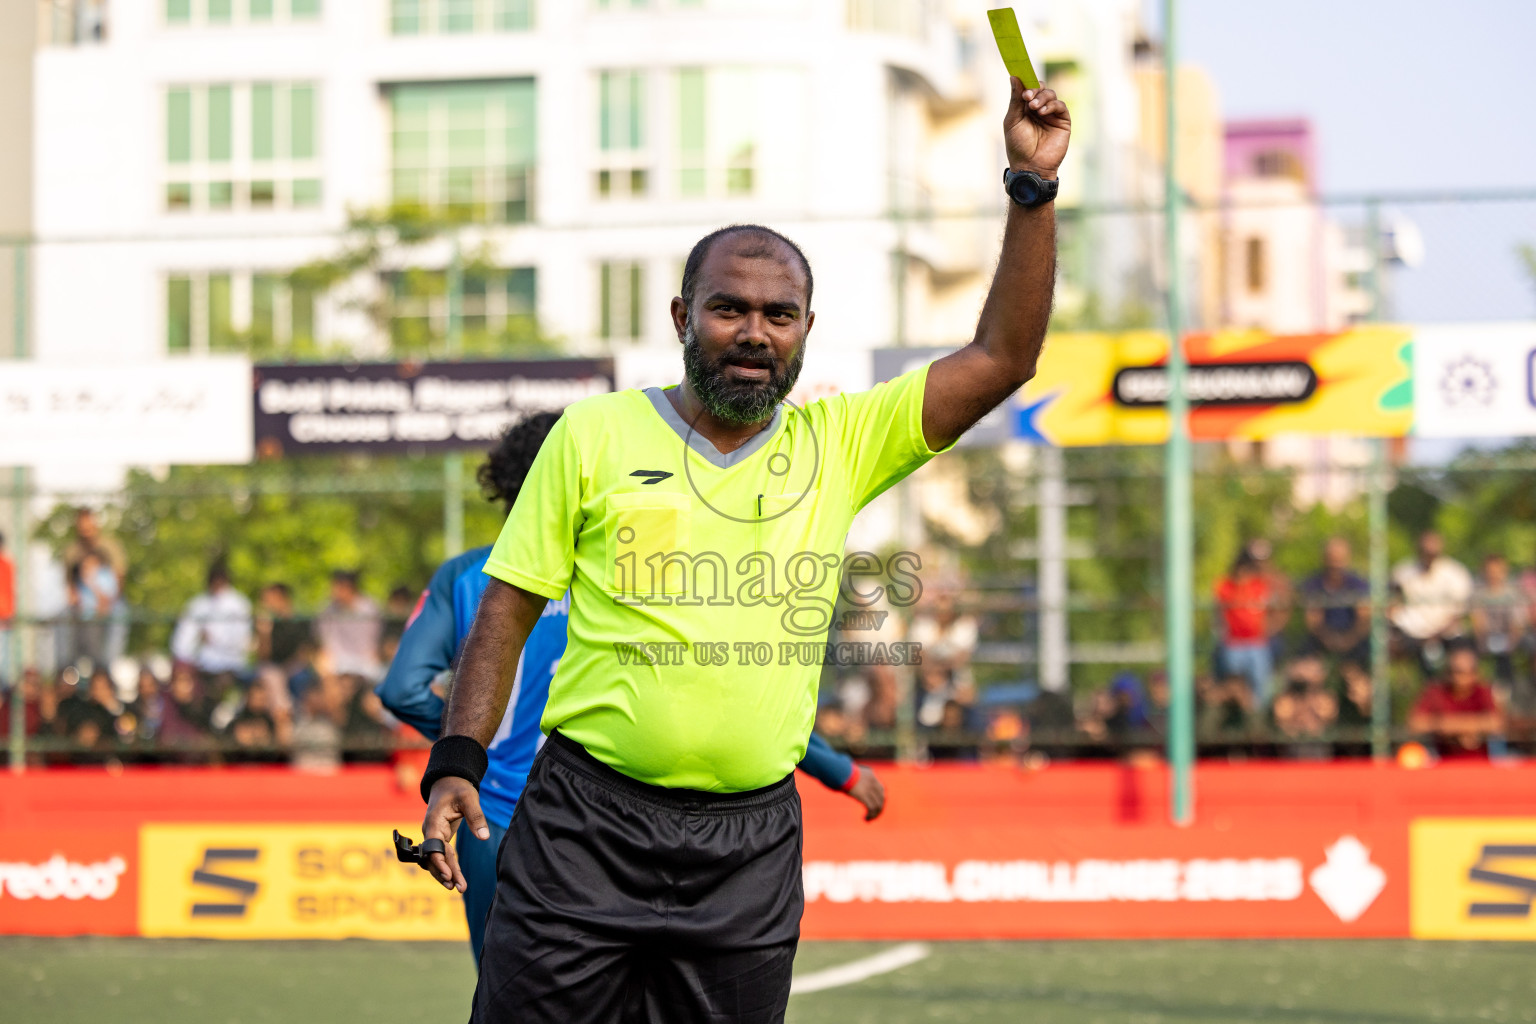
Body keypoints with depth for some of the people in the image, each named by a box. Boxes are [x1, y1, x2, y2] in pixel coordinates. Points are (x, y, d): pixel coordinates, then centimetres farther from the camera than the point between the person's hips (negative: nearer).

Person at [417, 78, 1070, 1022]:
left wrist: (1033, 187, -2)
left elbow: (1002, 360, 4)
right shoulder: (595, 434, 5)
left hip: (750, 848, 2)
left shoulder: (839, 444, 9)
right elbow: (507, 610, 6)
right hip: (586, 827, -2)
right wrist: (457, 763, -5)